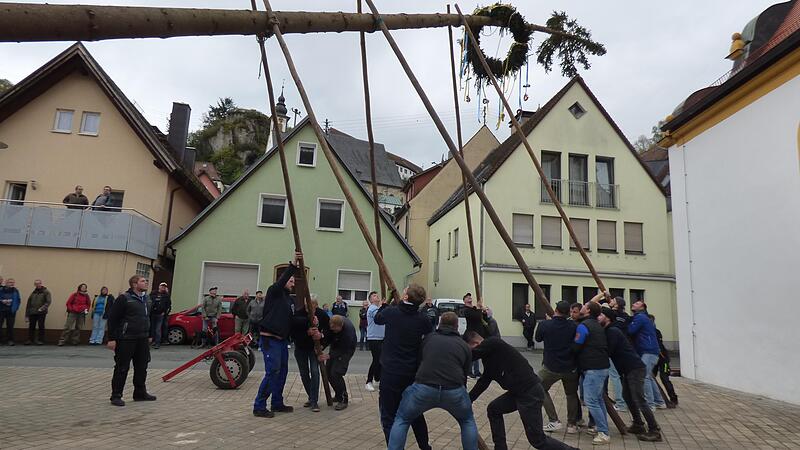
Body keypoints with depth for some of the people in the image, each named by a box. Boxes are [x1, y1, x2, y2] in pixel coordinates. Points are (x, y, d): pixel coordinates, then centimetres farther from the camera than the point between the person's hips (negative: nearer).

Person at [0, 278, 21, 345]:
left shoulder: (15, 291, 6)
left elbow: (19, 300, 10)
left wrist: (15, 307, -1)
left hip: (11, 311, 1)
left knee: (10, 326, 3)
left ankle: (10, 340, 10)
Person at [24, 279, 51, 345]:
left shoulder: (46, 292, 2)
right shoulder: (33, 293, 15)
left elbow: (48, 301, -9)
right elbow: (28, 304, 16)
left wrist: (42, 308, -22)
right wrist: (27, 315, 12)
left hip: (41, 313, -4)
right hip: (32, 313, 4)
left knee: (41, 327, -1)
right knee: (31, 327, 6)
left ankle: (40, 340, 5)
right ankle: (30, 340, 15)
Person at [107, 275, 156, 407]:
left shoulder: (147, 299, 12)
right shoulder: (124, 298, -11)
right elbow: (112, 318, -11)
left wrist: (150, 335, 19)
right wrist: (111, 339, -14)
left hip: (143, 339, 7)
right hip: (126, 340, -7)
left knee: (142, 367, 13)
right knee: (122, 368, 1)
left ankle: (140, 393, 24)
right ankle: (116, 396, 12)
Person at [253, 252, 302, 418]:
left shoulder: (289, 299, 18)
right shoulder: (274, 292, -3)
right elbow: (281, 281, -24)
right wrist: (293, 265, -35)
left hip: (282, 339, 9)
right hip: (270, 339, -9)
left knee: (282, 371, 12)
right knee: (272, 371, -11)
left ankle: (277, 403, 23)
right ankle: (259, 406, -2)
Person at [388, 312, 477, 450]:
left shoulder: (428, 338, 23)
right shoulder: (464, 345, 23)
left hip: (423, 388, 0)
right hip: (454, 391, 1)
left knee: (401, 420, 24)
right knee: (468, 421, 31)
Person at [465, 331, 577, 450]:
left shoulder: (493, 343, -16)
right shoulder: (489, 356, 12)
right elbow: (483, 382, 17)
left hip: (530, 393, -10)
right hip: (518, 392, 10)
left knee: (537, 439, -1)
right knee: (493, 410, 15)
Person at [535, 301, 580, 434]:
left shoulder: (545, 324, -13)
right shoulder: (573, 326, -10)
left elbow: (538, 339, 7)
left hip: (551, 367, -2)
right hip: (570, 368, 2)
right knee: (572, 394, 24)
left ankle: (554, 421, 9)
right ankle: (572, 424, 23)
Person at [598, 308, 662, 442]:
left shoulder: (613, 331, -16)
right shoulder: (608, 331, 15)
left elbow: (608, 352, -20)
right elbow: (607, 350, 17)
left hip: (635, 368, -10)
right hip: (627, 369, 10)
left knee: (639, 400, -10)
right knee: (627, 396, 13)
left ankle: (654, 431, -5)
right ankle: (638, 425, 22)